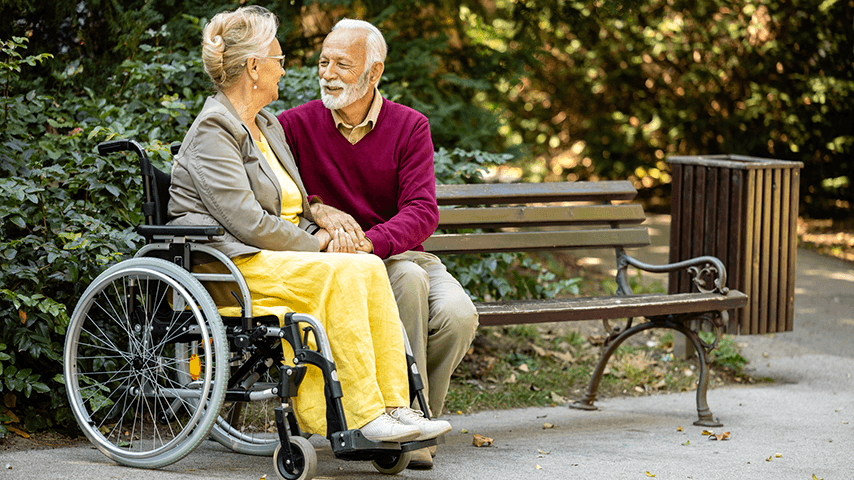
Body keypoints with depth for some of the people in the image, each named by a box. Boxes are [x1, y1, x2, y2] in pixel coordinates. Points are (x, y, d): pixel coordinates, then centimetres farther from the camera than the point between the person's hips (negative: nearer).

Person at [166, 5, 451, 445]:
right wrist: (314, 245, -9)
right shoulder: (212, 132, -7)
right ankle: (365, 415, -26)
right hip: (233, 263, -8)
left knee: (370, 269, -18)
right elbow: (246, 221, -16)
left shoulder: (269, 127, 23)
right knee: (340, 275, -29)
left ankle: (394, 407, -24)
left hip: (283, 255, 8)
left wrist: (321, 232, 5)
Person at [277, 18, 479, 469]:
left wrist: (368, 242, -30)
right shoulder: (296, 124, -1)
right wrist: (315, 209, -20)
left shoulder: (410, 127, 1)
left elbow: (422, 212, -11)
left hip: (403, 251, 3)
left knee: (458, 315, -27)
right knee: (408, 279, -34)